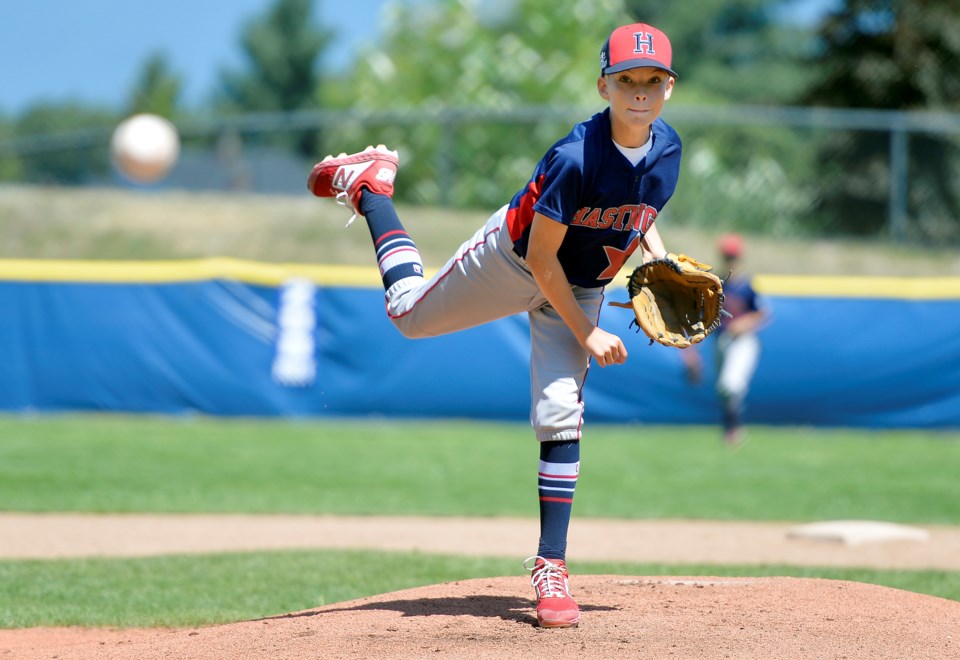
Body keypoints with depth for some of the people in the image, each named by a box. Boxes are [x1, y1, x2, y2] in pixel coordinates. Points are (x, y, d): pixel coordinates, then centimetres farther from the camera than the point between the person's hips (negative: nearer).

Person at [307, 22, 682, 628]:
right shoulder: (576, 157, -35)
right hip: (513, 261, -3)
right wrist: (586, 334, -23)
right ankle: (369, 185, 40)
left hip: (581, 289, 3)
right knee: (410, 314, 18)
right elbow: (541, 257, -27)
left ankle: (550, 564, -3)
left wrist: (661, 260, -10)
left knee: (560, 414, -9)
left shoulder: (668, 147, -16)